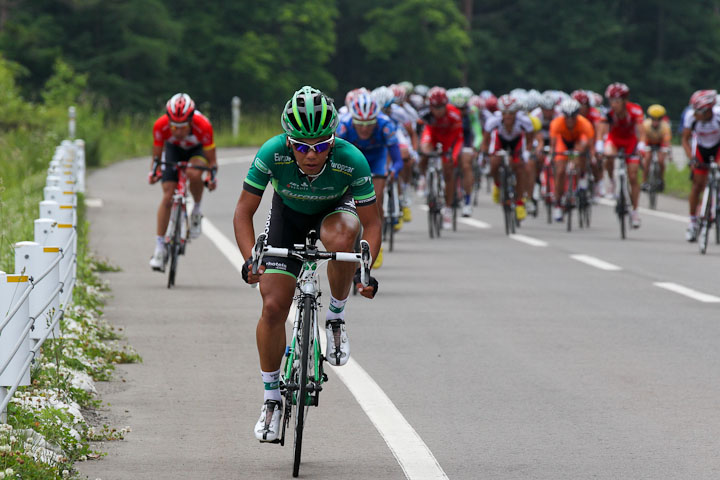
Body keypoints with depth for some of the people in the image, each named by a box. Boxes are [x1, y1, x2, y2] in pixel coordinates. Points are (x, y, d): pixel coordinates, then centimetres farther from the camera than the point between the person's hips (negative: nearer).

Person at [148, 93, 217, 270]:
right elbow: (157, 155, -17)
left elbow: (211, 158, -24)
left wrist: (212, 176, -41)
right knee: (167, 197, -11)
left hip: (197, 149, -2)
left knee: (194, 174, -37)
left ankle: (197, 211, -9)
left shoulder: (203, 126, -36)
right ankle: (159, 248, -4)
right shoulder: (160, 126, -32)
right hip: (173, 149, 2)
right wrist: (154, 171, -35)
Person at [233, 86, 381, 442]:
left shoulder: (351, 161, -34)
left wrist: (365, 269, -38)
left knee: (341, 241, -38)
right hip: (288, 214, 1)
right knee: (273, 307, -9)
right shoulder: (272, 154, -33)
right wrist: (250, 259, -38)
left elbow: (370, 222, -23)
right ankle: (271, 397, 9)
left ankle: (336, 317, -11)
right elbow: (244, 212, -23)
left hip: (334, 211, -1)